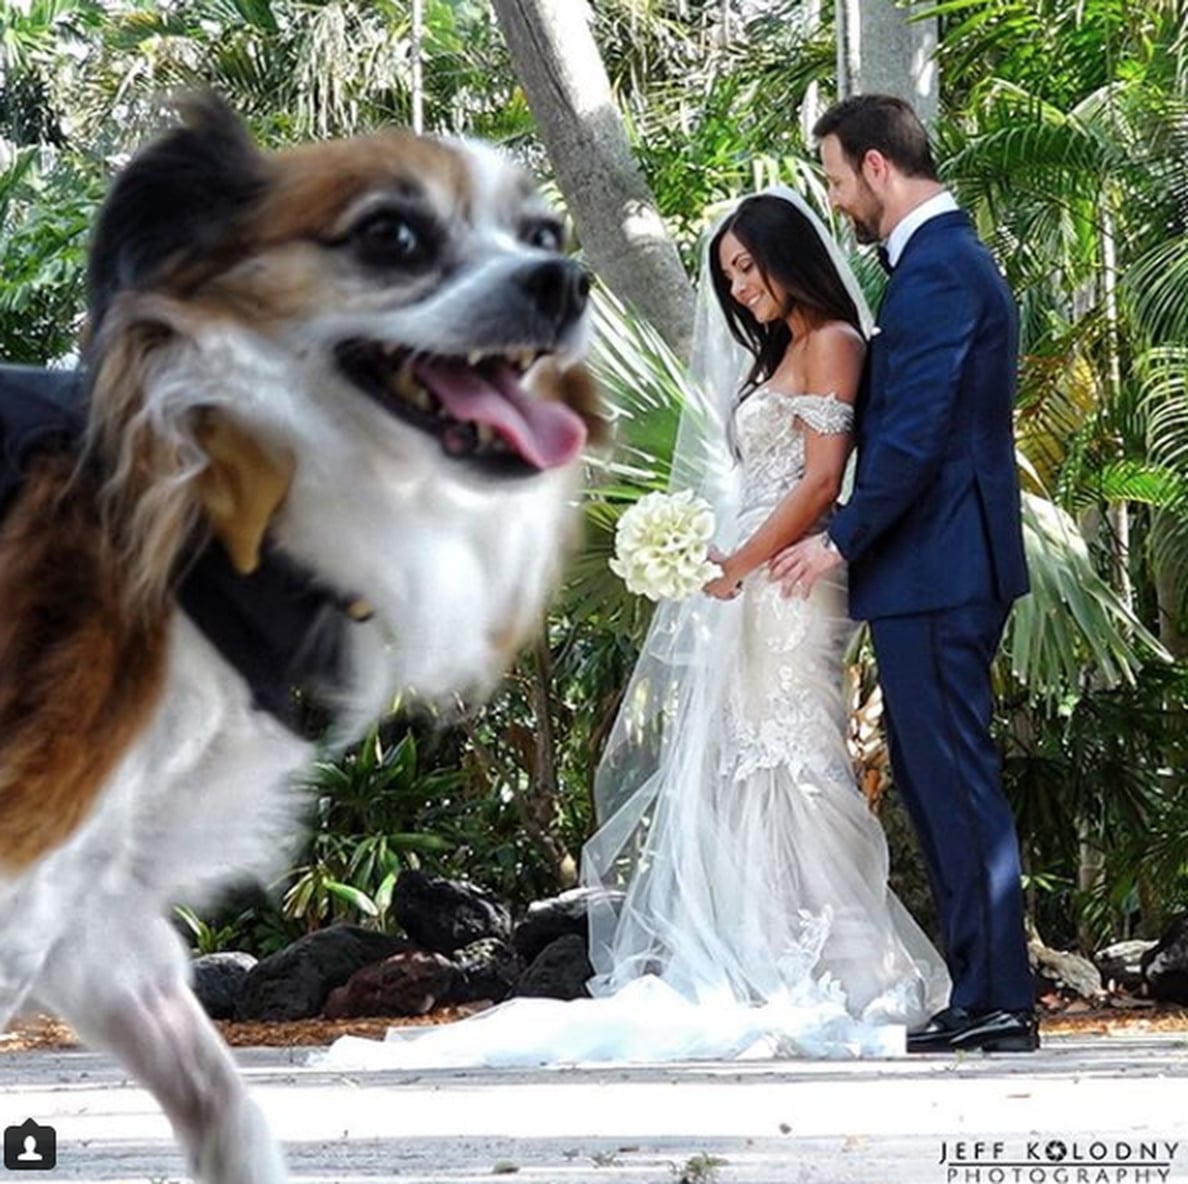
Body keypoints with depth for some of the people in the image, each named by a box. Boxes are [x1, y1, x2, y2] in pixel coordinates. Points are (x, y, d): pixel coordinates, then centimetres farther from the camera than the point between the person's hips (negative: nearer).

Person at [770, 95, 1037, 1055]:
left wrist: (842, 540, -15)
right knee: (935, 772, 13)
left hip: (935, 569, -11)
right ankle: (984, 993, 18)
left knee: (952, 777, -7)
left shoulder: (936, 269, -15)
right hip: (947, 564, 11)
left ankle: (997, 1003, -3)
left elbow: (915, 433, -21)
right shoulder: (952, 257, 18)